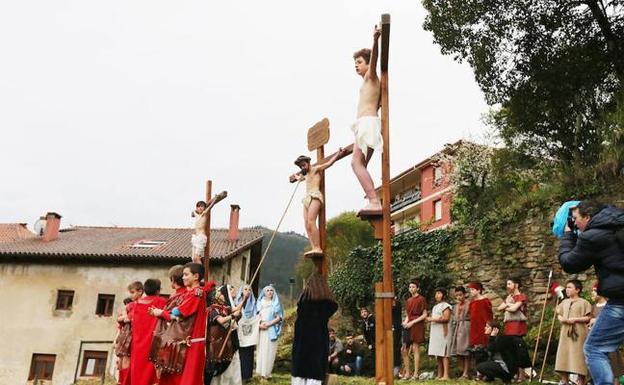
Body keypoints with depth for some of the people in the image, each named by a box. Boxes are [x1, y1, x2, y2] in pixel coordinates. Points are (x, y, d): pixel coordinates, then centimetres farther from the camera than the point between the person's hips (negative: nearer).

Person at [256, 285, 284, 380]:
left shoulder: (276, 304, 4)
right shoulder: (260, 303, 11)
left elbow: (278, 318, -3)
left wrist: (268, 324, -14)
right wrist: (259, 324, -10)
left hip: (271, 330, -2)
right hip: (261, 329, 2)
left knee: (269, 350, -5)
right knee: (261, 350, 1)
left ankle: (266, 372, 0)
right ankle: (260, 371, 7)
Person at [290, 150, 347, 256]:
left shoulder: (316, 169, 8)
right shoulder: (306, 175, 32)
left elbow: (329, 163, -2)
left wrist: (338, 154, -4)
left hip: (315, 197, -9)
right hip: (307, 199, 9)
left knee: (311, 222, -24)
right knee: (307, 225, -8)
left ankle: (317, 248, -32)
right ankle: (313, 248, -19)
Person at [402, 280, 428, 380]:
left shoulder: (421, 299, -2)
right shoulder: (408, 300, 17)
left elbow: (424, 315, -6)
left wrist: (412, 322, -13)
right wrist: (405, 322, -1)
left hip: (417, 327, -6)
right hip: (408, 327, 6)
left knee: (415, 349, -5)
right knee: (405, 350, 2)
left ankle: (416, 374, 1)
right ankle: (407, 373, 9)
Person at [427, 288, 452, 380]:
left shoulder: (445, 305, -3)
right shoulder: (435, 307, 23)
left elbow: (446, 318, -15)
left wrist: (433, 319, -13)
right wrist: (429, 319, 8)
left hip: (442, 332, -8)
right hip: (435, 333, 8)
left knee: (443, 354, -9)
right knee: (437, 354, 5)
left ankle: (445, 375, -10)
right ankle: (439, 374, 7)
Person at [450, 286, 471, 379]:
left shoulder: (469, 304, -3)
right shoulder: (455, 306, 17)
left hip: (466, 327, -6)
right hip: (457, 328, 6)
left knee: (465, 350, -5)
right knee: (457, 351, 3)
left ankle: (466, 373, 0)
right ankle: (461, 371, 11)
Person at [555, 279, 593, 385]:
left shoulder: (583, 302, -3)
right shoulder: (564, 302, 14)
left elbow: (588, 318, -7)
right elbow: (559, 314, 19)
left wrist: (576, 319, -17)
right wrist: (561, 318, -3)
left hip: (578, 333, -6)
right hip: (565, 333, 6)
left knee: (578, 356, -5)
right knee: (563, 355, 7)